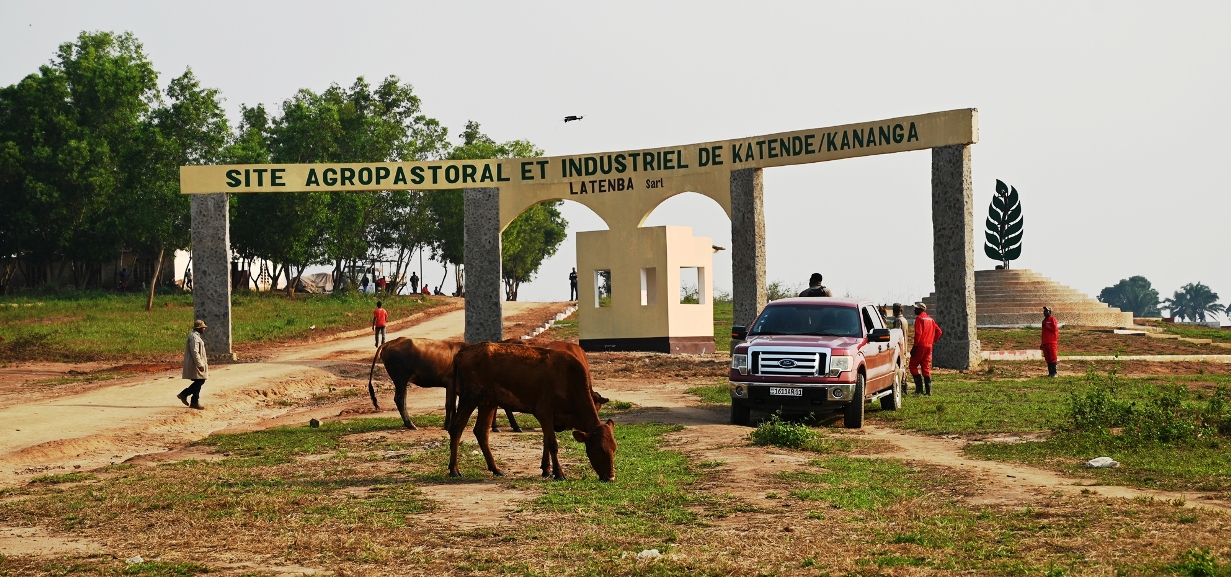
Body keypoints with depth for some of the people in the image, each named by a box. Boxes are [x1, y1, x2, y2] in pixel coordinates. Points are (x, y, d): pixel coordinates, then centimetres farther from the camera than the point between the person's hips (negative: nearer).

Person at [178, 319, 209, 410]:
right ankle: (194, 402, 5)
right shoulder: (194, 337, -18)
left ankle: (184, 394, 16)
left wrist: (204, 359, 24)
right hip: (195, 364, -11)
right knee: (198, 382, -3)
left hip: (196, 364, 11)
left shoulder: (196, 336, 16)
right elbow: (194, 352, -23)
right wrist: (200, 364, -24)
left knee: (200, 381, 12)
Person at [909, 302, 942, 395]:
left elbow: (918, 333, -18)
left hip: (920, 346, -8)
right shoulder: (930, 319, 16)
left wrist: (914, 346, -16)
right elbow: (939, 332, 16)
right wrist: (932, 341, 17)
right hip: (929, 346, 8)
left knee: (913, 366, 1)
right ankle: (928, 390, 6)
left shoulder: (919, 318, -9)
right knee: (926, 368, 10)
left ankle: (919, 388, -8)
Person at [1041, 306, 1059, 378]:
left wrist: (1046, 326, -12)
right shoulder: (1044, 320, 20)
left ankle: (1054, 373, -8)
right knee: (1047, 359, 6)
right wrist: (1042, 344, 22)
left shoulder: (1052, 319, -3)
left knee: (1053, 358, -9)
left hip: (1052, 342, -8)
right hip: (1045, 343, 8)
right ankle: (1050, 373, 9)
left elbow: (1054, 329, -15)